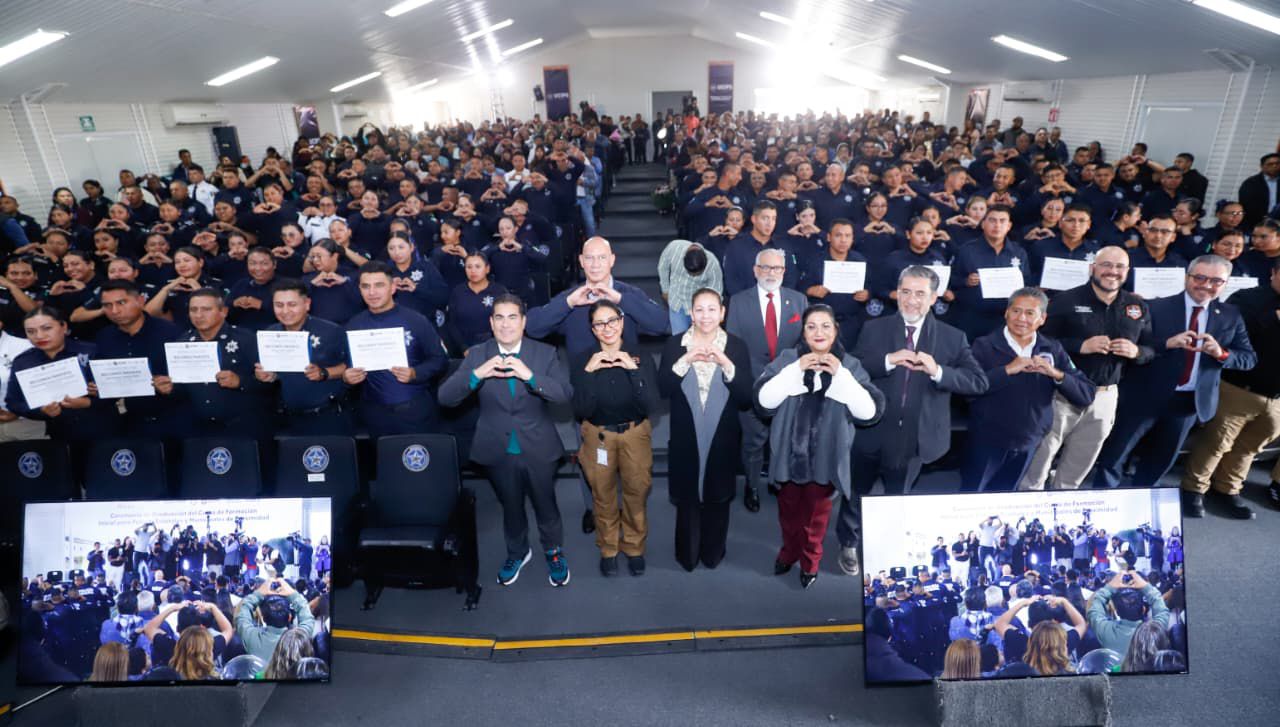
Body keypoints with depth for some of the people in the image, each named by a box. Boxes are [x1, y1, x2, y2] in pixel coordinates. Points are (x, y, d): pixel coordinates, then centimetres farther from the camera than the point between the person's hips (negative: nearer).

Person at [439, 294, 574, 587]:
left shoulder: (545, 353, -8)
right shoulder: (477, 354, -6)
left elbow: (565, 394, -19)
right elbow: (445, 397, -13)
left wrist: (530, 376, -34)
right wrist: (477, 374, -30)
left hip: (538, 450, -1)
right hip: (497, 451, 1)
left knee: (545, 505, 17)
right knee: (511, 507, 22)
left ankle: (554, 552, 44)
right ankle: (517, 553, 49)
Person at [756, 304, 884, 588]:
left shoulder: (850, 365, -4)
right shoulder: (787, 358, -6)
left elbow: (870, 412, -13)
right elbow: (764, 400, -15)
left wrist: (840, 375, -20)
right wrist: (796, 370, -22)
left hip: (826, 457, 0)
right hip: (789, 453, 0)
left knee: (816, 513, 16)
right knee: (788, 509, 19)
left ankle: (810, 561, 41)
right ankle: (789, 551, 46)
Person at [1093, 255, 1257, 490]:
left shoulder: (1231, 316, 4)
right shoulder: (1157, 307, -9)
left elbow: (1249, 358, 3)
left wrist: (1221, 353, -17)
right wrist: (1168, 343, -28)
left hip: (1190, 401, 4)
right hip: (1147, 396, -4)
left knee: (1160, 461, 19)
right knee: (1113, 455, 1)